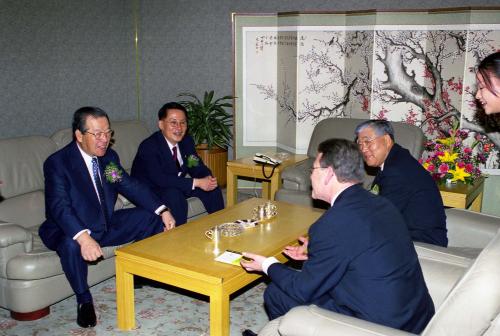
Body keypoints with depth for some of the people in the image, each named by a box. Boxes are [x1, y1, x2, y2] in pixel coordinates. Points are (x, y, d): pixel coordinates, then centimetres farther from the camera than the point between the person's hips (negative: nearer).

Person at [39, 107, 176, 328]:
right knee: (71, 245, -39)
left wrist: (163, 211, -10)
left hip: (106, 224, 6)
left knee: (153, 218, -2)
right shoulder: (57, 163, -20)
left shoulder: (110, 156, 0)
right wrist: (84, 238, -48)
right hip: (71, 230, -6)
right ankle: (84, 301, -15)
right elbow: (59, 207, -31)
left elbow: (131, 186, 3)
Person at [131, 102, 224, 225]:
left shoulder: (187, 141, -3)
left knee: (213, 188, -4)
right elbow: (159, 179, -34)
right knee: (174, 196, -35)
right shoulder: (149, 146, -25)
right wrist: (196, 182, -36)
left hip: (176, 185, 7)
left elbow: (197, 168, 2)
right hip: (150, 191, -7)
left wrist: (208, 179, -23)